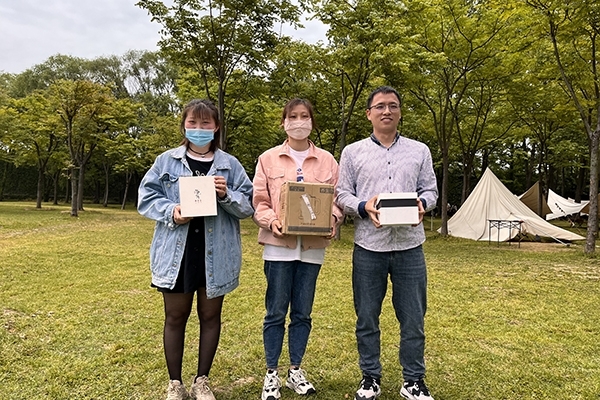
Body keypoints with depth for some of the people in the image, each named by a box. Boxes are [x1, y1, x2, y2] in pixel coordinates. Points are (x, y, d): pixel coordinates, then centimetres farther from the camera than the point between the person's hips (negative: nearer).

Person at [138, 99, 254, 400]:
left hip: (216, 254, 1)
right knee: (175, 317, 12)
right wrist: (170, 211, -16)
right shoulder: (166, 161, 2)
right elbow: (146, 198, 2)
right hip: (176, 253, 0)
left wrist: (227, 195, -17)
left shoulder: (230, 165, 2)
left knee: (210, 316, 12)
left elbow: (248, 206, 1)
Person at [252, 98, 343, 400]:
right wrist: (271, 221, -17)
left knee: (302, 313, 11)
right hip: (279, 245, -1)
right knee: (276, 312, 4)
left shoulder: (327, 160, 8)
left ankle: (295, 370, 27)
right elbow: (258, 201, 1)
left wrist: (332, 220, -14)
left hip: (312, 246, 2)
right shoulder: (268, 159, 4)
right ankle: (271, 374, 20)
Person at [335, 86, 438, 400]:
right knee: (366, 318, 9)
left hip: (409, 246, 1)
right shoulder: (352, 152, 6)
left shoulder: (419, 151, 10)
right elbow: (342, 194, 3)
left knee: (413, 318, 8)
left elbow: (430, 190, 10)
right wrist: (363, 206, -16)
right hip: (368, 247, -1)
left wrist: (422, 204, -12)